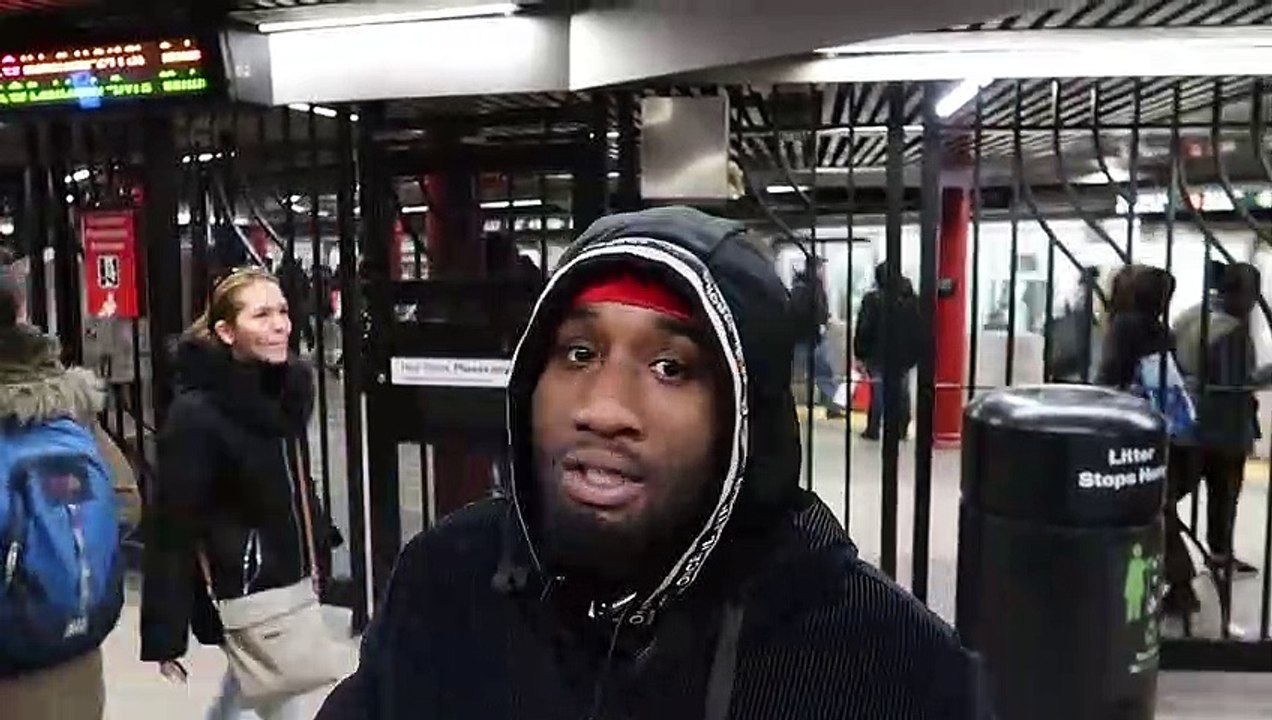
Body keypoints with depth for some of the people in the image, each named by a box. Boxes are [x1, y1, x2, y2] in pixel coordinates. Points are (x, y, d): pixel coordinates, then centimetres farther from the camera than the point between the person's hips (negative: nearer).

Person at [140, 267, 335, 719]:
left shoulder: (294, 383, 0)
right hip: (238, 592, -7)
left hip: (288, 578, 7)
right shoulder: (196, 413, -21)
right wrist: (164, 636, -17)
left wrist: (312, 553, 16)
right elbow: (171, 526, -19)